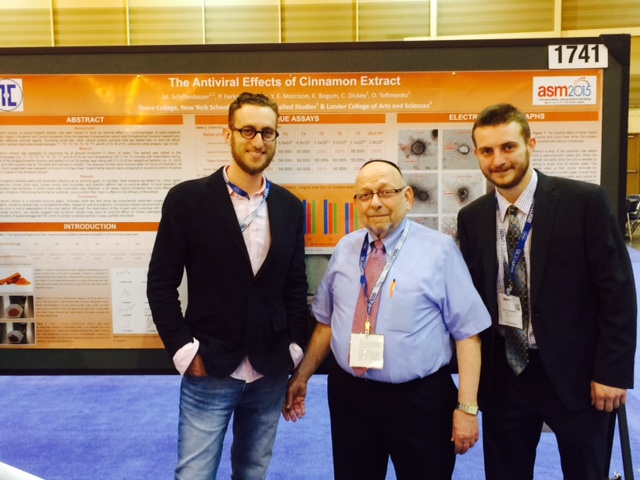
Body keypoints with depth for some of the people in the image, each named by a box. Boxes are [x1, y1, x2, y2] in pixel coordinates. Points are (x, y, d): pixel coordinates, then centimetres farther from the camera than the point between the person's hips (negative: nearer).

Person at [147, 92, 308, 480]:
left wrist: (296, 348, 5)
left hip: (271, 372, 4)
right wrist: (184, 350, -10)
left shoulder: (289, 207, 4)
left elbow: (295, 285, 9)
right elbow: (161, 283, -5)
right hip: (210, 371, -3)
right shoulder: (187, 199, -7)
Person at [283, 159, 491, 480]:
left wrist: (467, 406, -13)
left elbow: (467, 332, -9)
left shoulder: (439, 250, -8)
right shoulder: (344, 249, 5)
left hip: (420, 400, -3)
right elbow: (327, 321, 12)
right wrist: (302, 377, 12)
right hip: (349, 395, 4)